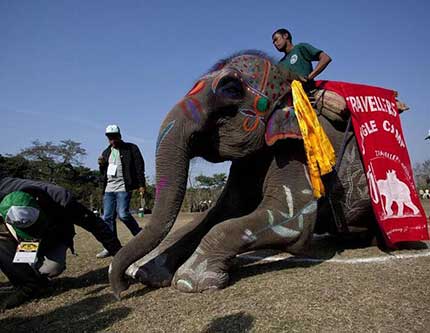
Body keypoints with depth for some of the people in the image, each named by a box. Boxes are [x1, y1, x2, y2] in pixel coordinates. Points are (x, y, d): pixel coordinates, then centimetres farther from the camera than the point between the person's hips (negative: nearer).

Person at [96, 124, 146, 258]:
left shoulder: (131, 148, 1)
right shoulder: (106, 152, 19)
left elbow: (139, 167, -4)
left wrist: (141, 185, -11)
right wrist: (101, 165, 3)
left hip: (123, 187, -6)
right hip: (109, 188, 6)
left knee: (123, 214, -17)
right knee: (107, 217, 4)